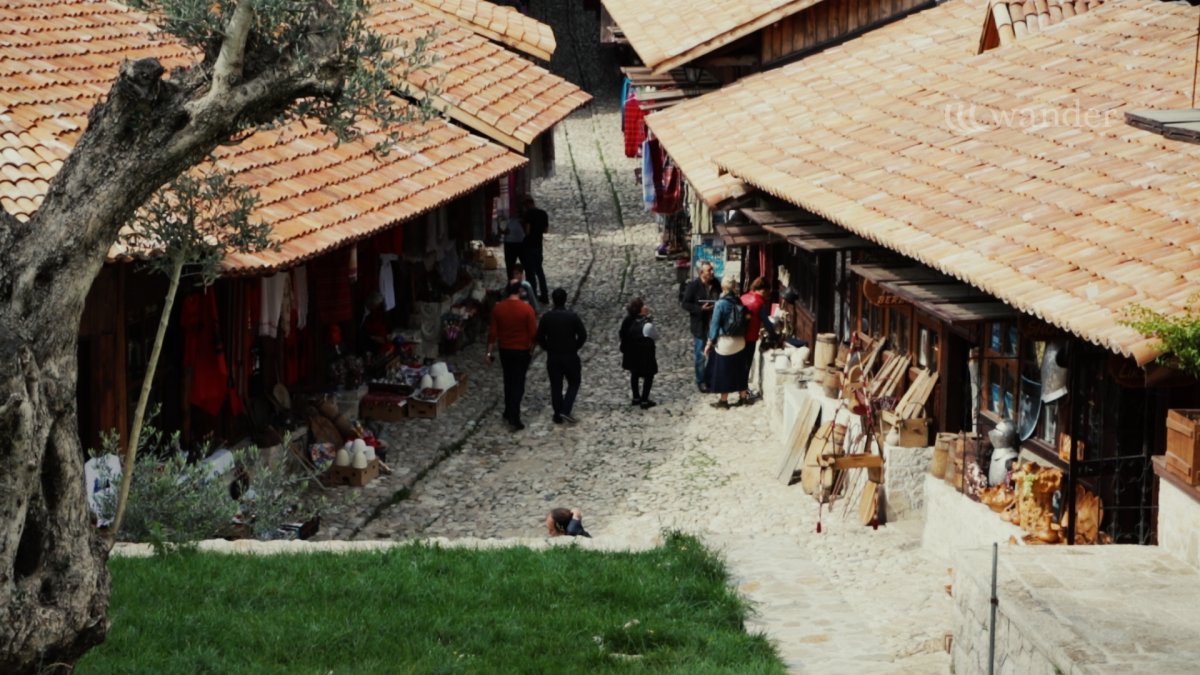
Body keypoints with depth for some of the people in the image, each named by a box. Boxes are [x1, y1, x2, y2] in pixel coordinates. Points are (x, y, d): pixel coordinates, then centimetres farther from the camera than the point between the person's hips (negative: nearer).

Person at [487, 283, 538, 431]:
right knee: (518, 384, -1)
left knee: (508, 381, 20)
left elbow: (492, 332, -3)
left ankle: (509, 412, 30)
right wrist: (531, 350, 3)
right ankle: (514, 418, -8)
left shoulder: (498, 308, -5)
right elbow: (533, 332, -12)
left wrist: (490, 352, 4)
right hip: (522, 350, -3)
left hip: (505, 350, 3)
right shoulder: (526, 309, -14)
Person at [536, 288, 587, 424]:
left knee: (555, 386, 11)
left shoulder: (546, 317, -6)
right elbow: (583, 335, -11)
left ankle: (558, 415, 13)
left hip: (552, 357, 2)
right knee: (573, 383, 12)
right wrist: (575, 347, 5)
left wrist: (548, 348, 10)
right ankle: (566, 411, -3)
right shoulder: (573, 316, -11)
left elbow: (539, 337, -3)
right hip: (570, 356, -2)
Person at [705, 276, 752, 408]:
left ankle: (724, 400, 11)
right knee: (739, 370, 16)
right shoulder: (739, 302, -1)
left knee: (723, 371, 5)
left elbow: (715, 324, -12)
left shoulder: (721, 304, -14)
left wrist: (710, 342, -5)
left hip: (725, 342, -5)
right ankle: (743, 397, 23)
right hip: (740, 341, 5)